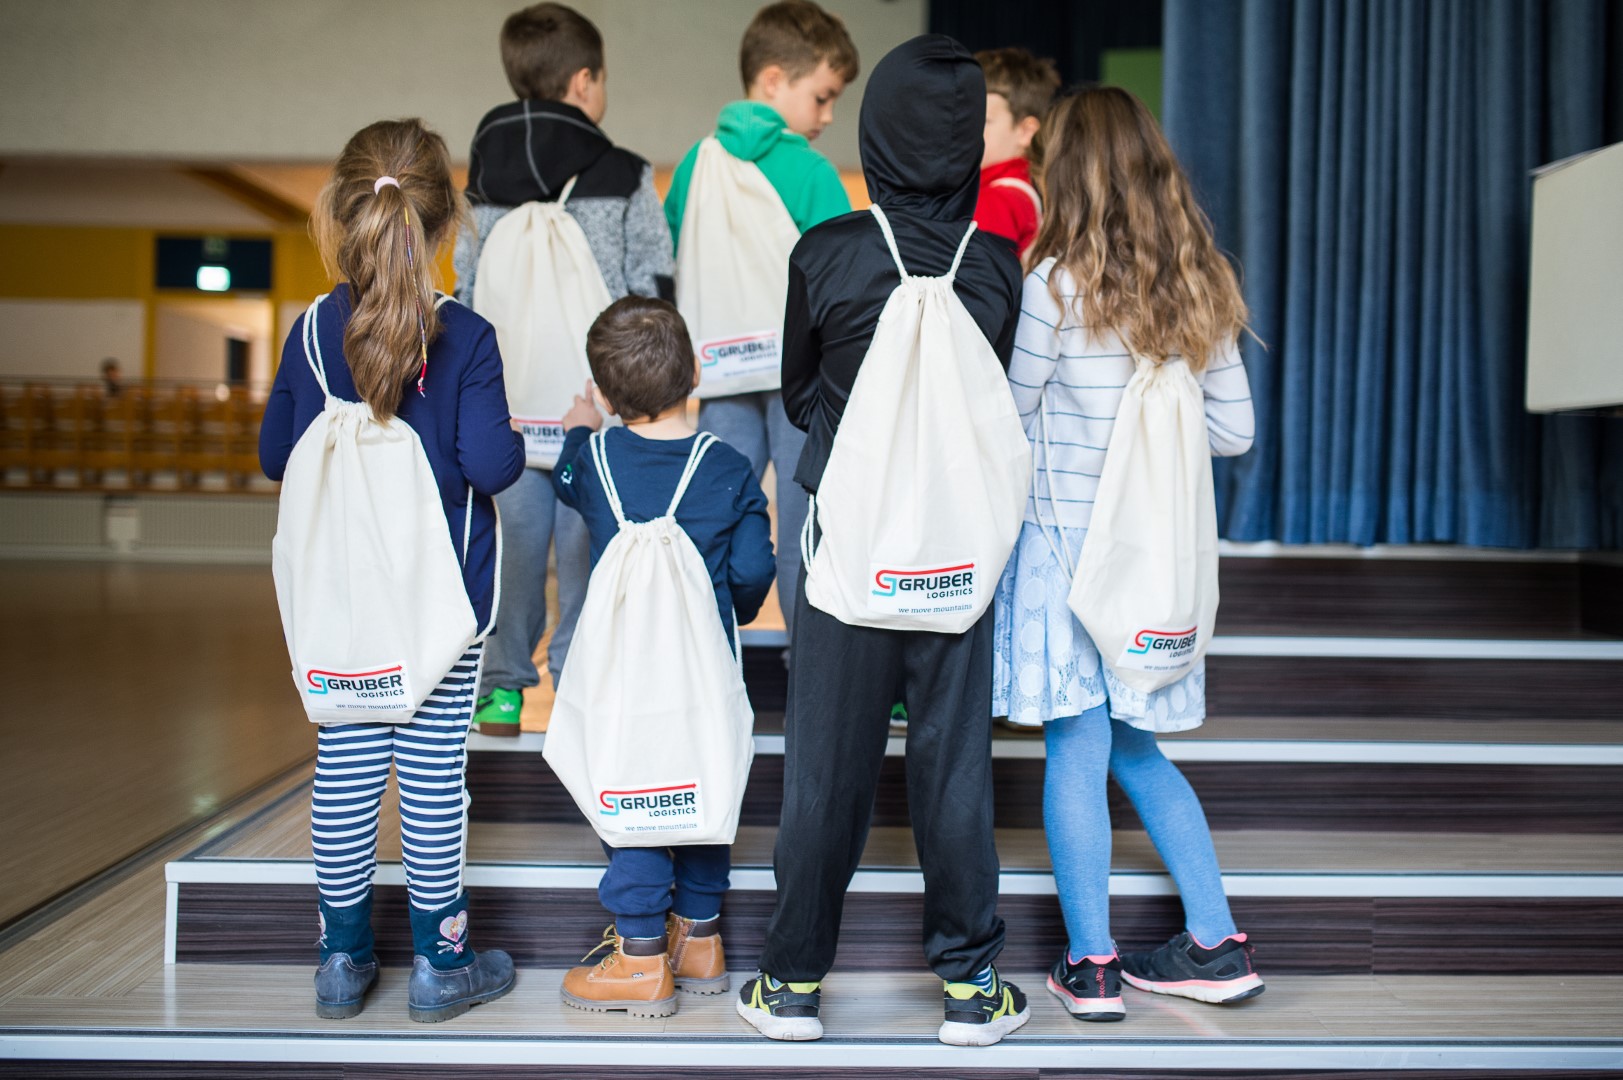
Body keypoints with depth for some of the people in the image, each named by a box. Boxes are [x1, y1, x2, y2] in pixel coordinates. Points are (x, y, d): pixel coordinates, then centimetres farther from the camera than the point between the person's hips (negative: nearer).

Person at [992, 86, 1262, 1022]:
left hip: (1067, 541, -5)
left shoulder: (1059, 282, -11)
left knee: (1077, 754, 3)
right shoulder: (1202, 284, 5)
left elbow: (1013, 412, -4)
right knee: (1137, 749, 17)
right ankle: (1218, 945, 21)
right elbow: (1236, 428, 7)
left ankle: (1091, 966, 11)